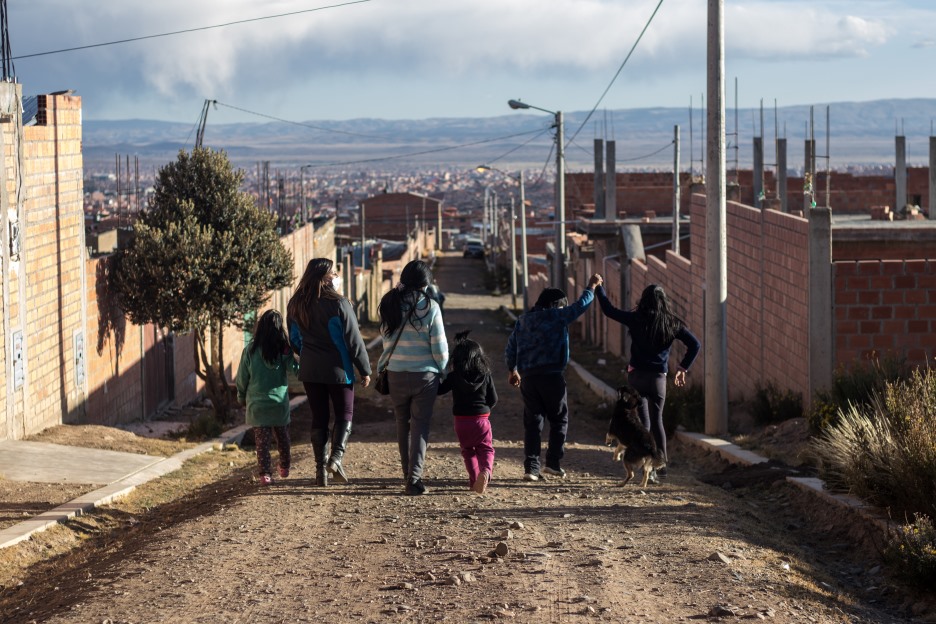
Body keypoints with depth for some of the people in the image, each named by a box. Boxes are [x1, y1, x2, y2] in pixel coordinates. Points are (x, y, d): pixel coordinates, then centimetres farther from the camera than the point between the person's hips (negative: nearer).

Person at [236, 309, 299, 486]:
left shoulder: (251, 349, -7)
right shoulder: (283, 349, -8)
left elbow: (242, 378, 1)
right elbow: (295, 369, -18)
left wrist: (242, 397, 15)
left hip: (257, 403, -1)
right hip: (280, 402, 1)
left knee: (262, 441, 2)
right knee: (282, 437, 19)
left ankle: (265, 473, -5)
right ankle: (284, 468, 33)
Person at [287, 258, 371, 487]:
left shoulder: (296, 305, 3)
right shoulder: (339, 304, -14)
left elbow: (294, 339, 13)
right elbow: (354, 341, -11)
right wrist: (365, 369, -3)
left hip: (310, 371, 4)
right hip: (338, 369, -4)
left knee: (319, 418, 10)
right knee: (344, 414, 8)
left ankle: (321, 468, 8)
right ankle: (336, 457, -12)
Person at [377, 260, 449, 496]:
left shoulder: (390, 304, -1)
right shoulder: (429, 307, -11)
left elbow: (385, 337, 1)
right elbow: (439, 346, -9)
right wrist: (441, 369, 7)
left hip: (396, 374, 3)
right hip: (425, 374, -3)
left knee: (402, 424, 17)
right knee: (420, 425, 2)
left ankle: (408, 474, 23)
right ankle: (414, 477, -7)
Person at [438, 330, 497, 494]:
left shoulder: (454, 377, -7)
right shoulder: (485, 375, -2)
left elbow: (440, 390, 3)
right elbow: (493, 399, 2)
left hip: (461, 420, 0)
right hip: (482, 418, 0)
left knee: (468, 450, 17)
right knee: (486, 448, 9)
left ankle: (474, 479, 10)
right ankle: (486, 471, -20)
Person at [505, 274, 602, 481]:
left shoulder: (522, 320, 14)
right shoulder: (556, 316, -3)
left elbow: (510, 349, 16)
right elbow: (580, 306, -2)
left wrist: (513, 370, 29)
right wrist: (591, 287, 13)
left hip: (528, 377, 5)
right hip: (552, 376, -5)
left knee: (532, 421, 7)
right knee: (559, 419, 9)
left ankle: (531, 467, 1)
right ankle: (553, 462, 4)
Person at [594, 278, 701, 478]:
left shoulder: (636, 319, -6)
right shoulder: (672, 323, 0)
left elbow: (608, 310, 1)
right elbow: (695, 345, -1)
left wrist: (599, 287, 15)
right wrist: (683, 368, 8)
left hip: (636, 375, -2)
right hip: (658, 378, 2)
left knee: (643, 421, 5)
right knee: (657, 420, 15)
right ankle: (661, 465, 15)